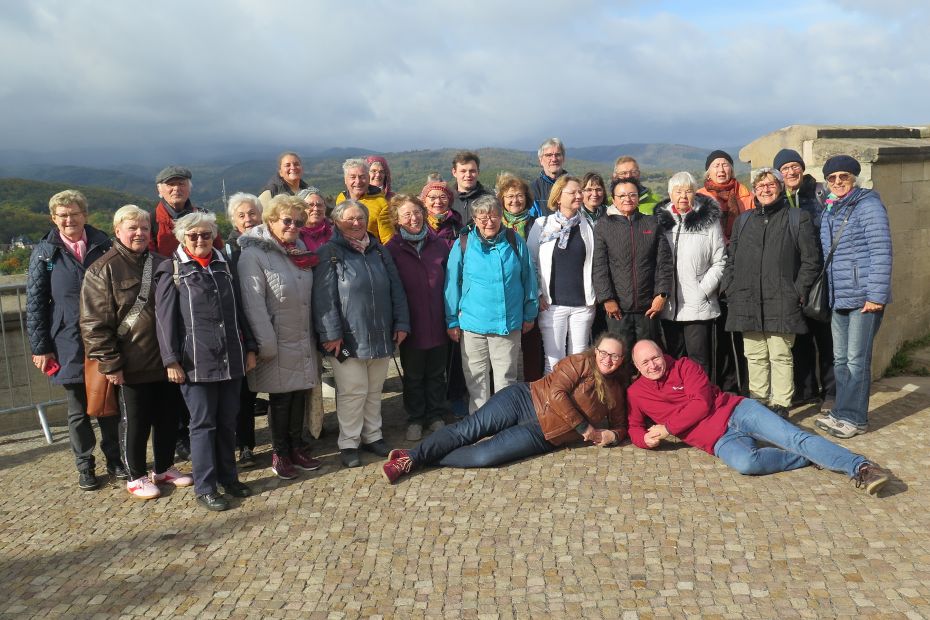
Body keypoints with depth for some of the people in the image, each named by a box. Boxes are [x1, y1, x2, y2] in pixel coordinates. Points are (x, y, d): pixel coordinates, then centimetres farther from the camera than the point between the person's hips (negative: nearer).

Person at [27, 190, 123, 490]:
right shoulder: (44, 253, 0)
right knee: (78, 411, 11)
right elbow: (35, 304, 1)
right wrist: (40, 347, -3)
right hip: (69, 345, 0)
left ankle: (114, 460, 27)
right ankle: (85, 466, 25)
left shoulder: (104, 246, 1)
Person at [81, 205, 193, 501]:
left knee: (169, 417, 14)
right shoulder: (103, 269, -8)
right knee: (135, 422, 8)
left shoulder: (161, 264, 8)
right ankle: (136, 476, 25)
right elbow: (94, 322, -11)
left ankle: (164, 469, 32)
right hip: (132, 365, -5)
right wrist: (110, 362, -15)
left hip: (166, 361, 5)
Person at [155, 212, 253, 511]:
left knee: (228, 421, 11)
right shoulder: (171, 271, 0)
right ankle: (204, 487, 13)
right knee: (203, 423, 2)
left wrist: (249, 348, 12)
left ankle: (228, 476, 25)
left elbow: (238, 310, 16)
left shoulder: (224, 266, 13)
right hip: (196, 362, -4)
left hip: (231, 360, 4)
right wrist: (172, 361, -10)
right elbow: (165, 319, -5)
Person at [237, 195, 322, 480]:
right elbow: (253, 303, -18)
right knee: (280, 398, 5)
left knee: (299, 393, 14)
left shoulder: (300, 248, 9)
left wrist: (314, 334, 11)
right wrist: (266, 345, -20)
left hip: (302, 339, 6)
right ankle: (279, 454, 21)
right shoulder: (254, 254, -14)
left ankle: (297, 447, 28)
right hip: (278, 343, -6)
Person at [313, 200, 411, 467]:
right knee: (352, 392, 0)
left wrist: (401, 323, 5)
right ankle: (348, 443, 14)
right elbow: (324, 297, -12)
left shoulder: (379, 251, 11)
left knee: (374, 390, 15)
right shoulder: (330, 253, -5)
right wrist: (331, 334, -17)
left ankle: (372, 436, 29)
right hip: (347, 339, -5)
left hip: (380, 336, 5)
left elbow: (396, 289, 12)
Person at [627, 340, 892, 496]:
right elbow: (634, 427, 16)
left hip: (737, 411, 0)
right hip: (718, 440, 0)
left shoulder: (684, 366, 4)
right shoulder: (635, 394, 11)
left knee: (794, 437, -21)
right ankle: (810, 458, -16)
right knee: (745, 462, -34)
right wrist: (646, 439, -10)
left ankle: (861, 467, -22)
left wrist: (667, 428, -12)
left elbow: (701, 403, -7)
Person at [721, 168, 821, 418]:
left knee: (780, 356, -1)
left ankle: (780, 406, 6)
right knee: (755, 357, 9)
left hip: (781, 303, -4)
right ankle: (757, 404, 19)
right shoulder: (743, 220, 17)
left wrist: (798, 292, -6)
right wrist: (730, 289, 7)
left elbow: (810, 260, 2)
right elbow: (731, 259, 19)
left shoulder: (798, 219, 5)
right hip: (748, 303, 4)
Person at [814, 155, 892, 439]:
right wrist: (827, 293, 16)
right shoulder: (829, 211, 15)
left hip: (863, 297, -7)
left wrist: (876, 295, -18)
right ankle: (842, 411, 23)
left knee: (856, 360, -2)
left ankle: (853, 417, 7)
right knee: (840, 359, 13)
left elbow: (881, 252, -14)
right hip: (839, 298, 7)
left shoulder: (868, 205, -8)